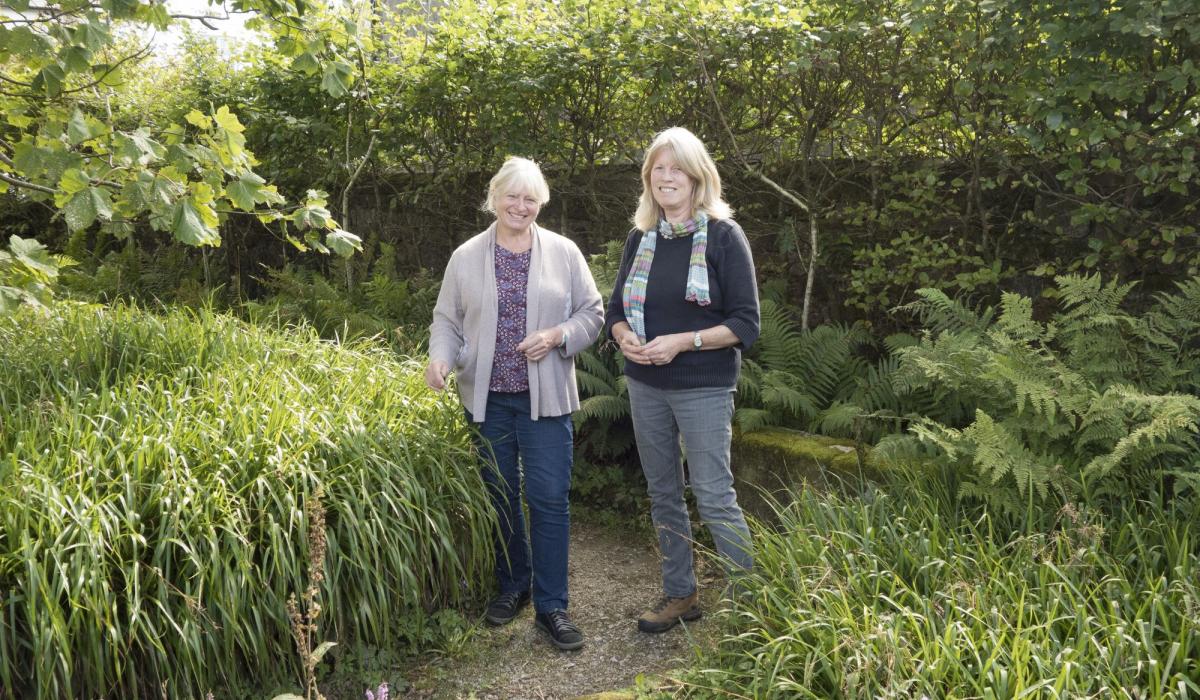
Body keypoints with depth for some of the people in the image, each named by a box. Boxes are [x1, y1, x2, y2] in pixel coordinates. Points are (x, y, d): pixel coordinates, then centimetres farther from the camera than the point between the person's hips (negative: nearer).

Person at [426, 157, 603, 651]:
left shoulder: (563, 253, 1)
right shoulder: (466, 257, 4)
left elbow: (592, 313, 4)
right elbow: (447, 320, 6)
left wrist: (558, 336, -15)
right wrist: (440, 359, -14)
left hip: (545, 398, -2)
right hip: (487, 398, 2)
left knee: (549, 498, -2)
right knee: (499, 495, 13)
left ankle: (551, 605, 10)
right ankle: (512, 586, 31)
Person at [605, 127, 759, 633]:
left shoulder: (723, 236, -7)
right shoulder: (640, 239, 8)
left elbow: (746, 324, -10)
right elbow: (615, 308, 13)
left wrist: (682, 342, -20)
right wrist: (625, 337, -9)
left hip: (703, 388, -5)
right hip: (645, 386, 6)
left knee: (714, 497, -4)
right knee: (662, 495, 13)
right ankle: (680, 595, 28)